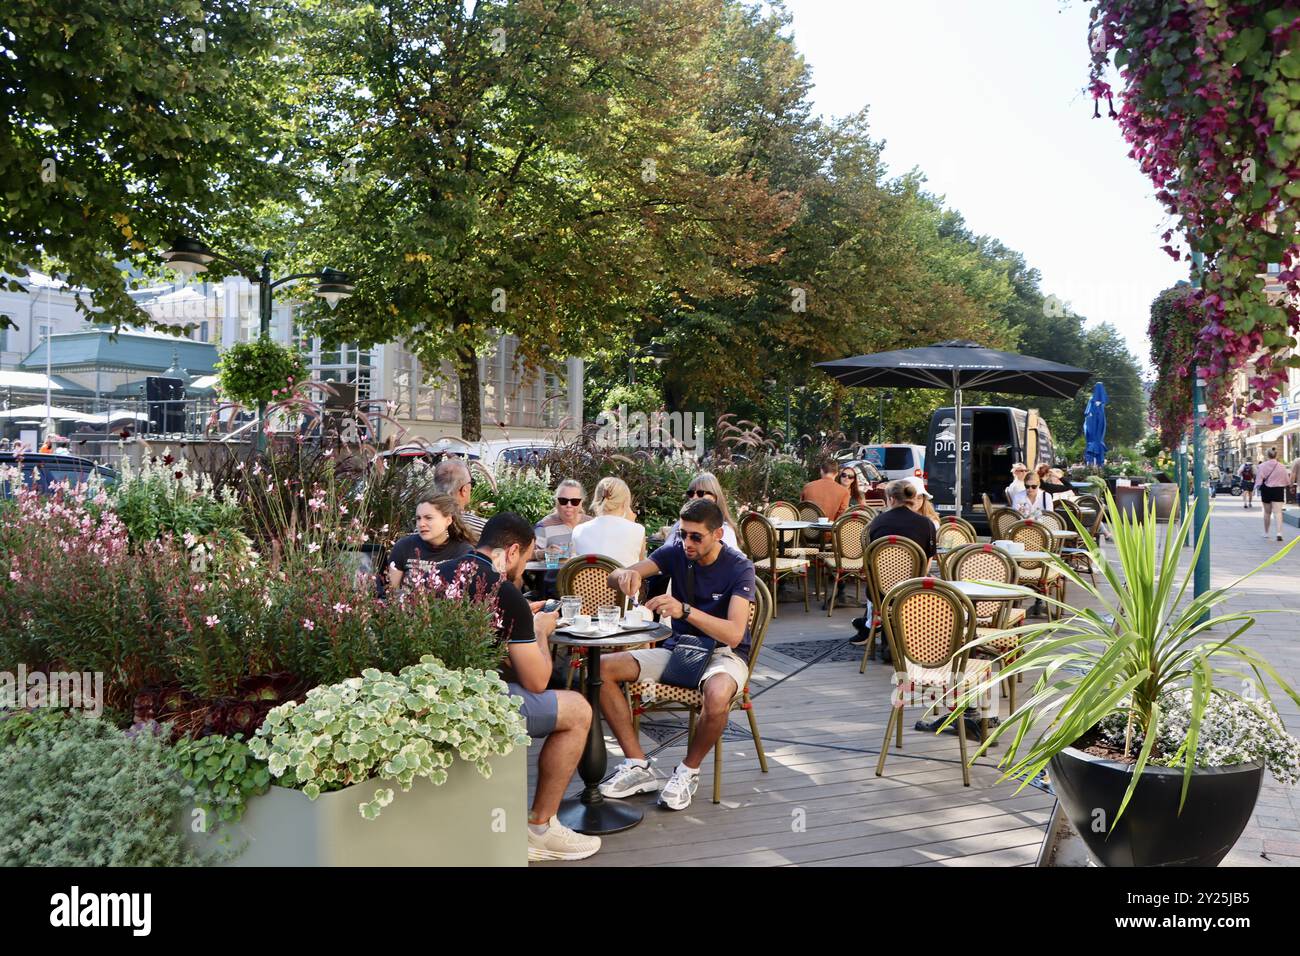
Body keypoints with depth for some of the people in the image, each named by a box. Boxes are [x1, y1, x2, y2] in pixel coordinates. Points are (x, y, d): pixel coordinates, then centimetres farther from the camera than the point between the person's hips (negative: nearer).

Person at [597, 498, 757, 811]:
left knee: (718, 695, -41)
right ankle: (639, 767, -10)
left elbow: (734, 633, -28)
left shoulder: (739, 567, -15)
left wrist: (685, 610, -41)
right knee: (602, 669, -14)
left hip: (723, 653, -5)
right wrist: (626, 574, -36)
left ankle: (689, 770, -11)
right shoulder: (675, 552, -3)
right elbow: (613, 579, -10)